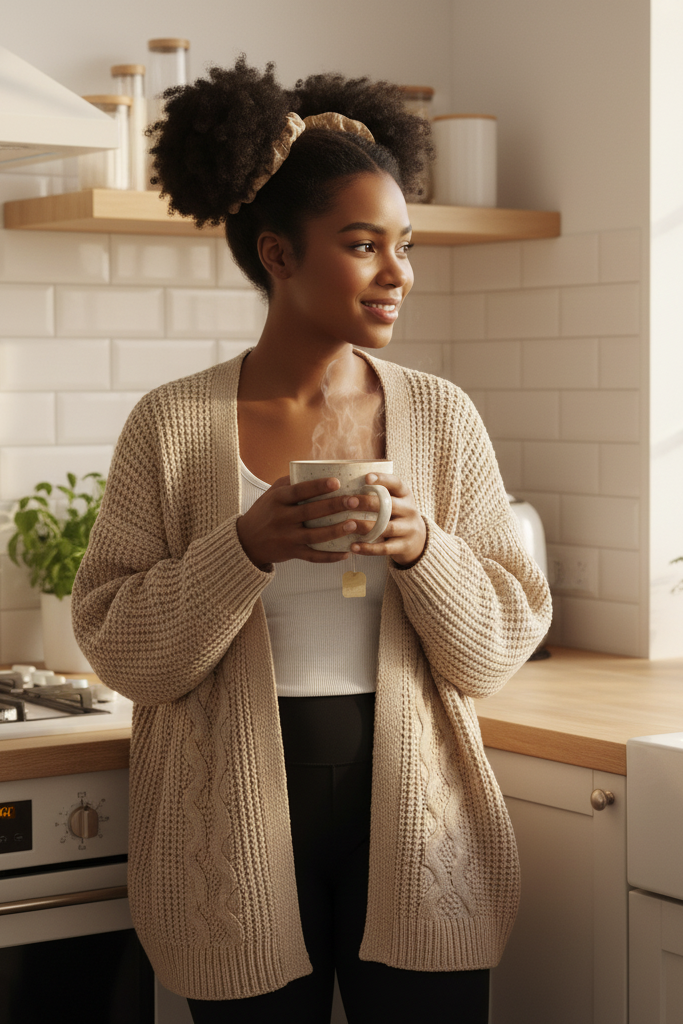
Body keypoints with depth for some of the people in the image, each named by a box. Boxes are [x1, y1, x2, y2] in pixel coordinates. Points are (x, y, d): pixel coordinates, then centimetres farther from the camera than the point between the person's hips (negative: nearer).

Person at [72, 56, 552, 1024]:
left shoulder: (442, 417, 2)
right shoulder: (171, 424, -2)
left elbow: (502, 647, 2)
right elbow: (119, 648, -5)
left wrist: (421, 549, -16)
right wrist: (251, 549, -19)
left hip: (414, 825, 2)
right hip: (236, 837, -1)